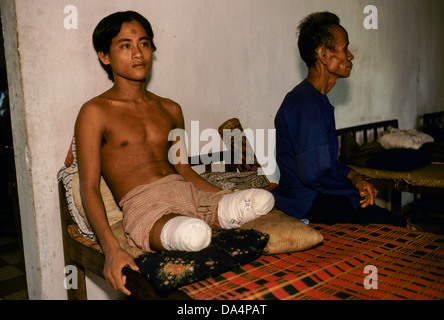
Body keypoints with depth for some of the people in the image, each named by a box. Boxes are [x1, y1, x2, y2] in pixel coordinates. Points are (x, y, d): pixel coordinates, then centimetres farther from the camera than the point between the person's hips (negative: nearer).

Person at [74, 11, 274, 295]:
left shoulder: (170, 110, 20)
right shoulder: (95, 112, 2)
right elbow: (89, 187, -5)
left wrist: (233, 201, 10)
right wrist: (111, 248, -21)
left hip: (190, 196, 6)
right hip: (144, 208, -5)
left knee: (265, 200, -21)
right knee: (194, 234, -39)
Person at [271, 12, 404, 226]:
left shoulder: (316, 98, 12)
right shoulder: (307, 103, -21)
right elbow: (314, 174, -25)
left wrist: (353, 176, 1)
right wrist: (356, 185, -11)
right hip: (309, 204, -10)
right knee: (393, 225, -12)